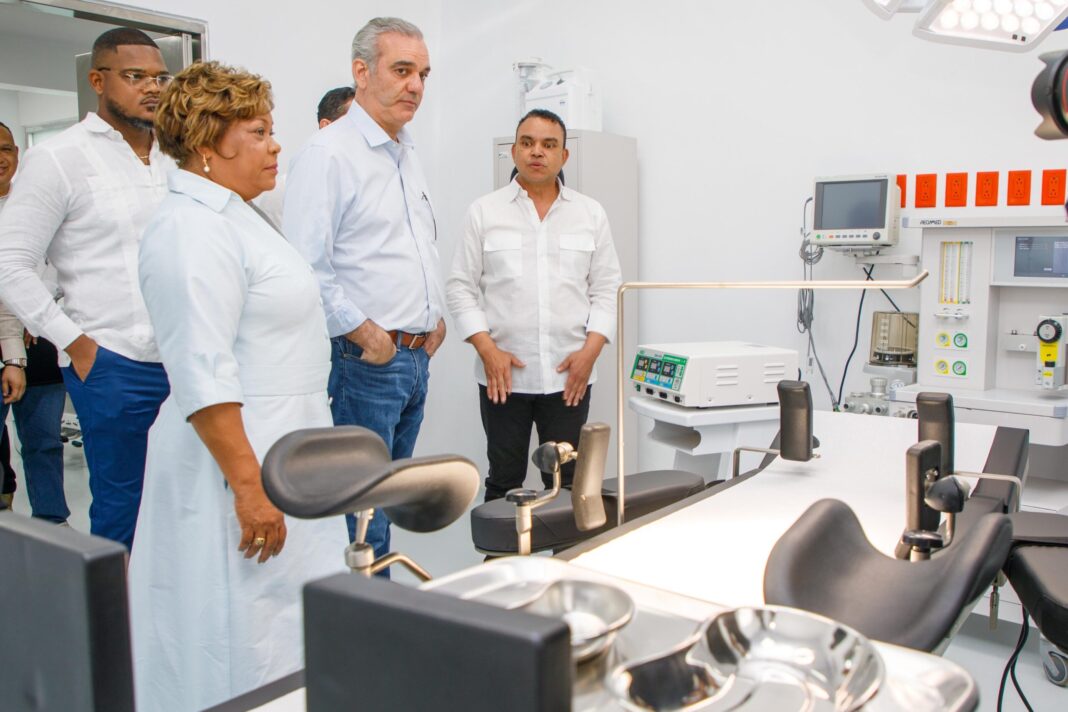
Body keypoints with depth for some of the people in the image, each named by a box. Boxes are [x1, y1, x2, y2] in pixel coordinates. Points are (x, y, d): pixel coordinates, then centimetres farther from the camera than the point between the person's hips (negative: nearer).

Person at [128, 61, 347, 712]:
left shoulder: (236, 216, 15)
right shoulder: (192, 228, -17)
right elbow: (203, 376, -24)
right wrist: (248, 486, -25)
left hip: (282, 453, 10)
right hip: (243, 457, -10)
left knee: (289, 633, 17)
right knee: (243, 653, 0)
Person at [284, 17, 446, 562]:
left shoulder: (407, 154, 16)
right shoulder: (328, 154, -12)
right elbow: (306, 267, -20)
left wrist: (435, 313, 14)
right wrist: (362, 331, -19)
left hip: (415, 354, 9)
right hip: (364, 358, -9)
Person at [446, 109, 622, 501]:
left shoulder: (591, 214, 8)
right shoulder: (484, 212, 4)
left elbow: (606, 289, 7)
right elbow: (461, 287, 2)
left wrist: (590, 351, -6)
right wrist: (488, 351, -9)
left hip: (569, 376, 1)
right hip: (503, 374, -1)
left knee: (566, 482, 5)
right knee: (504, 483, 8)